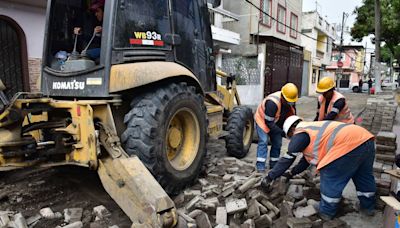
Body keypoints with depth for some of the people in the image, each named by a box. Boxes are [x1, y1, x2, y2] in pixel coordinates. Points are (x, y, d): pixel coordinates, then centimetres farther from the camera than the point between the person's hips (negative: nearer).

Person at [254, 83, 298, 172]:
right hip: (263, 120, -7)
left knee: (277, 143, 4)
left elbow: (293, 115, 1)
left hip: (275, 123, 7)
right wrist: (282, 132, -33)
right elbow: (268, 122, -33)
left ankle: (273, 165, 17)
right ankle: (260, 166, -15)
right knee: (263, 141, -17)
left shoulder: (291, 101, -16)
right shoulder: (272, 102, -38)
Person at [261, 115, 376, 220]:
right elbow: (307, 158, 37)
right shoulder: (313, 129, 31)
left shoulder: (300, 134, 4)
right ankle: (368, 206, 44)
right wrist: (292, 173, 43)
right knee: (364, 175, 26)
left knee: (330, 179, 6)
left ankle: (326, 212, 20)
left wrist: (269, 178, 11)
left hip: (348, 144, -10)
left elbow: (287, 159, 5)